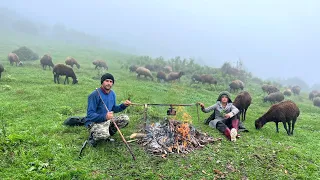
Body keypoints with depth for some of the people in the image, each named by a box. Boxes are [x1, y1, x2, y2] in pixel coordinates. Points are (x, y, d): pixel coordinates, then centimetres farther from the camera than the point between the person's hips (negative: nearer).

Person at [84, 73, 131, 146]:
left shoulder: (112, 94, 3)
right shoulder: (94, 95, -21)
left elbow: (114, 109, 14)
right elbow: (90, 114, -23)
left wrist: (124, 105, -4)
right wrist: (104, 116, -38)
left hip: (107, 120, 8)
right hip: (94, 121, -7)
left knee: (125, 119, -7)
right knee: (104, 135, -36)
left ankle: (108, 132, 8)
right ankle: (92, 136, 0)